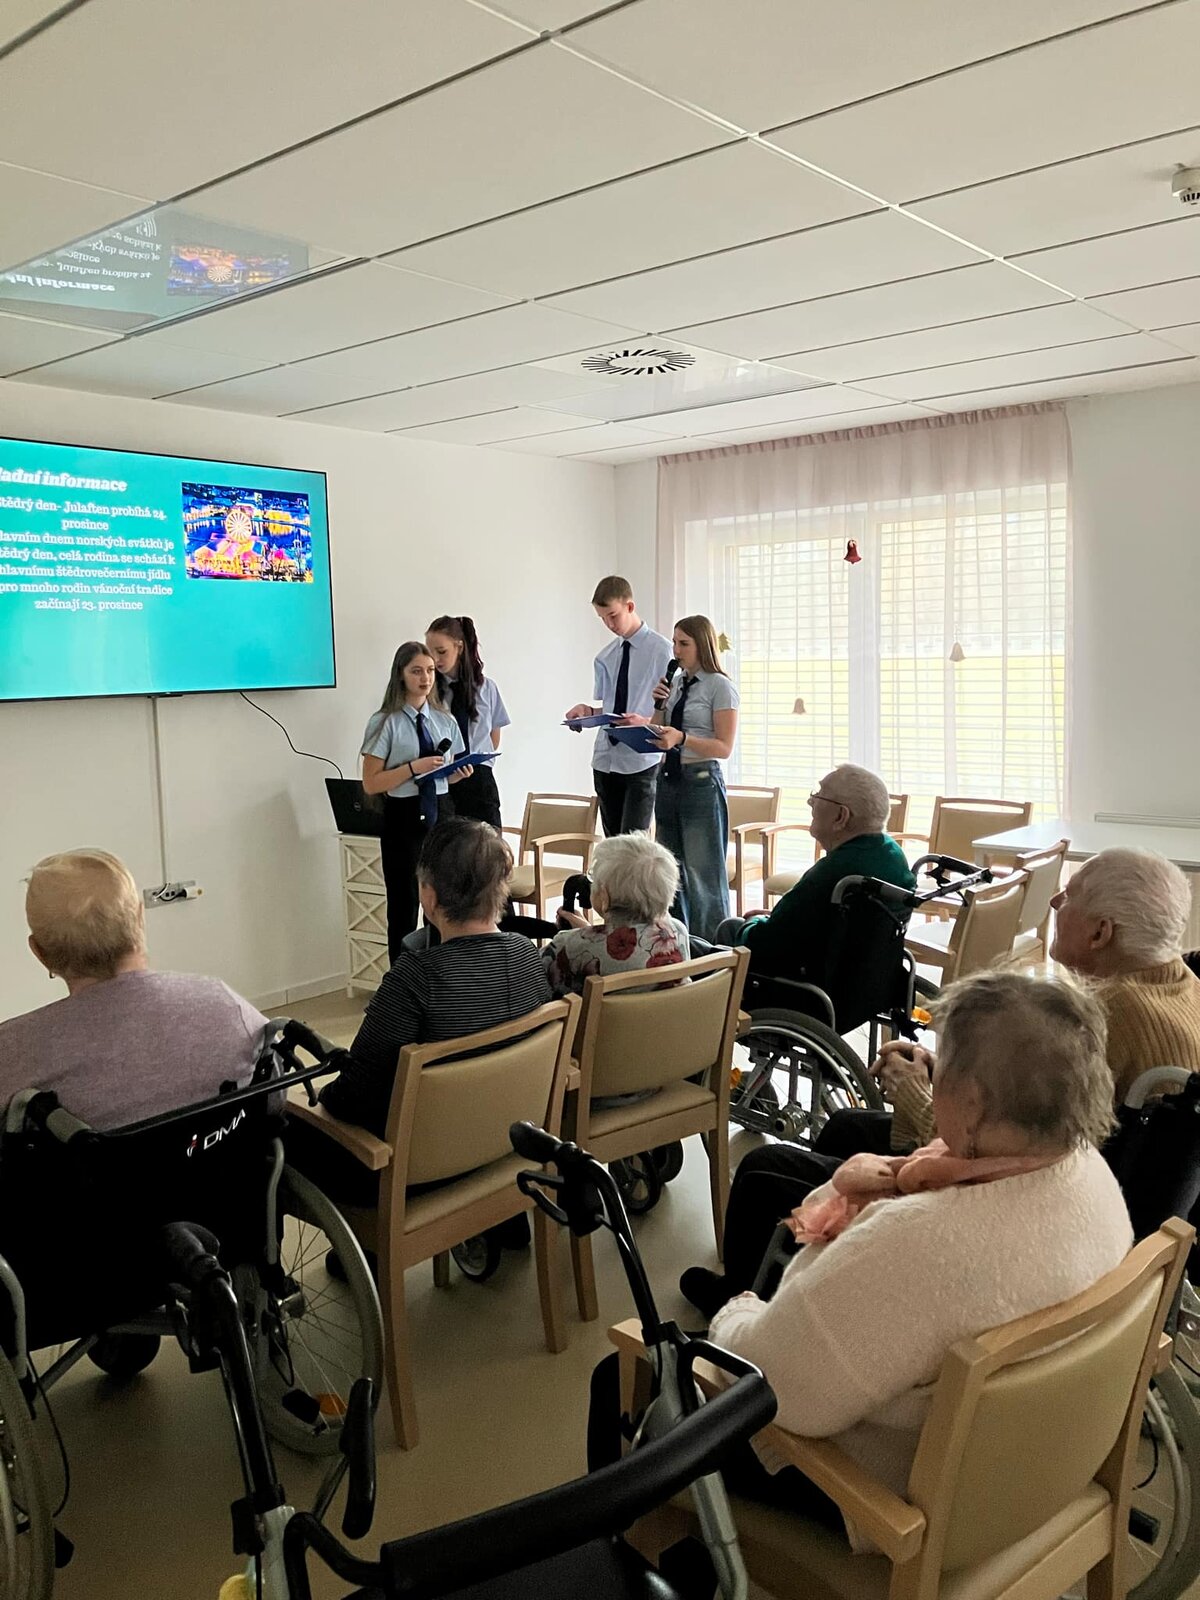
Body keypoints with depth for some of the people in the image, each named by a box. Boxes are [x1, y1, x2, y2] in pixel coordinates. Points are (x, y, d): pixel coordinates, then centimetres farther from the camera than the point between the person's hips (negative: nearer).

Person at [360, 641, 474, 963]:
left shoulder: (444, 720, 9)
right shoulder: (386, 722, -6)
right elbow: (371, 783, -8)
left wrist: (461, 773, -3)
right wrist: (413, 768, -18)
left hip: (439, 814, 4)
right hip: (403, 818, -4)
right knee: (404, 908, 4)